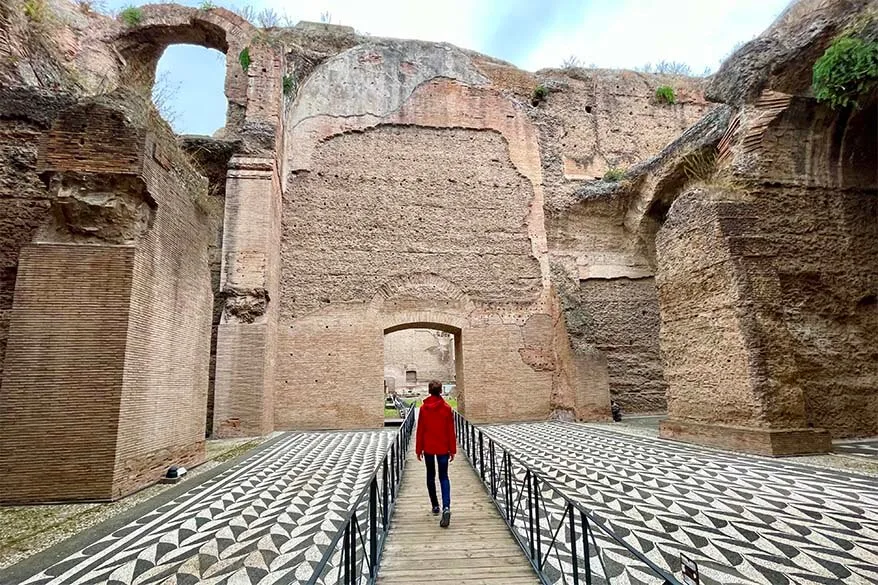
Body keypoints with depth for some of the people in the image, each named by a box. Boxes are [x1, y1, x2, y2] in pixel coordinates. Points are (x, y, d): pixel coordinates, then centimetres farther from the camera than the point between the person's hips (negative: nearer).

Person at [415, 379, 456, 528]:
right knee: (443, 477, 5)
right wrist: (452, 450, 3)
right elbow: (451, 431, -4)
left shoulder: (423, 408, -6)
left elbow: (420, 431, -3)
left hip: (428, 448, 0)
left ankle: (435, 505, 21)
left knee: (430, 476, 17)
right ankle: (446, 507, -13)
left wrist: (418, 449, 5)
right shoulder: (447, 408, -7)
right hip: (443, 448, 0)